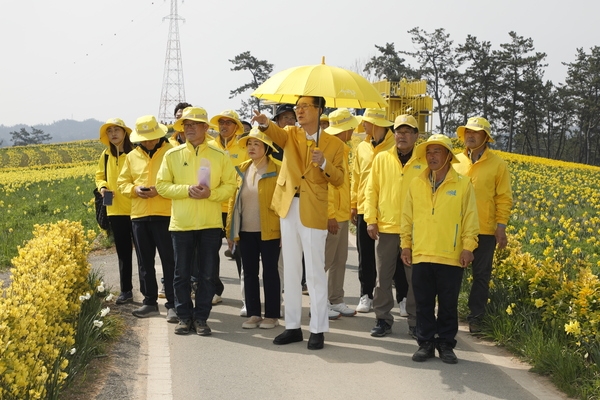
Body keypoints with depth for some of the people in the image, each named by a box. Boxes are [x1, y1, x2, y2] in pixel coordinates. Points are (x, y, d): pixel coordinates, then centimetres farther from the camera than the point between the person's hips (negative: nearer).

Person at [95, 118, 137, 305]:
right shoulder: (106, 156, 9)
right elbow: (100, 176, 19)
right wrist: (102, 187, -1)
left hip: (135, 209, -5)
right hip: (115, 210, 5)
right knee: (123, 252, 12)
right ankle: (126, 290, 20)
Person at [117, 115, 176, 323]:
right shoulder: (132, 157, 12)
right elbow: (122, 182, 16)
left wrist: (160, 190, -19)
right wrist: (134, 189, -6)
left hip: (165, 214, -5)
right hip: (139, 216, 5)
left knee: (169, 260, -4)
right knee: (145, 262, 12)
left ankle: (172, 304, 2)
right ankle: (150, 302, 23)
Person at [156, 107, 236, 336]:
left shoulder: (219, 156, 3)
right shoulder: (172, 155, 4)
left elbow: (230, 186, 1)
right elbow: (162, 186, 1)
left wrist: (210, 193, -17)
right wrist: (187, 190, -14)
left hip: (211, 224, 0)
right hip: (181, 223, 0)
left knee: (208, 274, 4)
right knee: (182, 274, 6)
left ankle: (201, 317, 15)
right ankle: (184, 316, 18)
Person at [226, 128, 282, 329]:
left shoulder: (277, 170, -5)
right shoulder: (241, 169, 9)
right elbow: (233, 199, 10)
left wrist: (284, 229, -13)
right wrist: (230, 230, 6)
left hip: (269, 231, -5)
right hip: (246, 231, 5)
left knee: (270, 272, 3)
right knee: (249, 272, 9)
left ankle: (272, 315, 12)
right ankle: (253, 313, 18)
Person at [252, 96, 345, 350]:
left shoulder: (334, 144, 1)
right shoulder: (291, 134, 6)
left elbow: (339, 179, -1)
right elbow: (276, 134, -17)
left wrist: (324, 164, -20)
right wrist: (265, 123, -39)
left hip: (313, 212, -3)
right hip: (288, 208, 4)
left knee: (315, 273, 0)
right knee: (290, 271, 10)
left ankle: (318, 330, 8)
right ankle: (293, 327, 19)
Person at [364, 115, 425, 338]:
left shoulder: (423, 163, 1)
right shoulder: (381, 159, 5)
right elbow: (371, 191, 6)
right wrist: (370, 220, -1)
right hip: (385, 227, 1)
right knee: (383, 276, 7)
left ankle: (415, 322, 17)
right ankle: (383, 319, 18)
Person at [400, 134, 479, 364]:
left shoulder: (462, 185, -1)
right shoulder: (417, 184, 6)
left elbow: (469, 219, -1)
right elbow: (407, 217, 10)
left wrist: (468, 247, -6)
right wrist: (406, 244, 7)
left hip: (451, 258, -2)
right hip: (421, 255, 2)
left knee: (448, 304, 6)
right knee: (424, 303, 8)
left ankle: (446, 345, 18)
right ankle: (426, 343, 18)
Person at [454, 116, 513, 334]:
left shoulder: (498, 165, -1)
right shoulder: (456, 161, 4)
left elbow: (504, 199, -1)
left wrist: (501, 227, -6)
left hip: (485, 231, -1)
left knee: (481, 275, 7)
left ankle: (475, 317, 17)